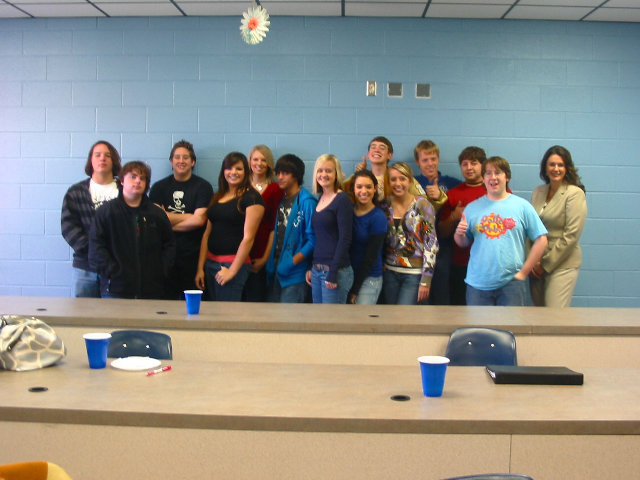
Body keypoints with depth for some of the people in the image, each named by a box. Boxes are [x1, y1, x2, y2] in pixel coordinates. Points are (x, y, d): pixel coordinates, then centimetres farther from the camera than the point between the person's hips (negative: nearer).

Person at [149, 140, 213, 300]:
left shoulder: (203, 186, 3)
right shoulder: (159, 187, 12)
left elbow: (199, 220, -7)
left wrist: (170, 225, -1)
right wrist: (189, 217, -6)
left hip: (192, 256, -2)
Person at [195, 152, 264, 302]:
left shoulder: (252, 198, -6)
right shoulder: (218, 197, 16)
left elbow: (248, 237, -12)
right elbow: (207, 233, 15)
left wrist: (232, 270, -14)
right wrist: (200, 268, 10)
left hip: (233, 264, -7)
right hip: (210, 262, 7)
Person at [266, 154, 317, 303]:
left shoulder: (307, 201, -12)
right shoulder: (280, 199, 13)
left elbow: (313, 240, -15)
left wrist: (292, 262, -17)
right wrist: (271, 263, 8)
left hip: (295, 274, -7)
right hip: (276, 271, 8)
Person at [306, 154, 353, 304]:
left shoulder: (342, 200, -9)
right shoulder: (319, 199, 13)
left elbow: (345, 239, -14)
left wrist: (333, 273, -16)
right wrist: (310, 268, 12)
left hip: (336, 271, -7)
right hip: (317, 270, 7)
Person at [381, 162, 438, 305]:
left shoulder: (422, 205, -8)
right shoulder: (385, 205, 4)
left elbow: (431, 243, -9)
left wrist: (426, 280, -12)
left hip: (414, 274, -4)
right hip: (390, 272, 4)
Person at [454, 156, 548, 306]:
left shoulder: (522, 206, 2)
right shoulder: (472, 208, 7)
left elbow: (541, 240, 1)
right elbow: (463, 243, 11)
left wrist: (524, 272, -3)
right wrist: (459, 233, -12)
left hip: (511, 282, -1)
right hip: (478, 282, 2)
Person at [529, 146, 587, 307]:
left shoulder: (575, 194, -8)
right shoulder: (538, 192, 9)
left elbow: (571, 235, -12)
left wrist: (546, 264, -10)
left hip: (562, 265, -5)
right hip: (537, 265, 5)